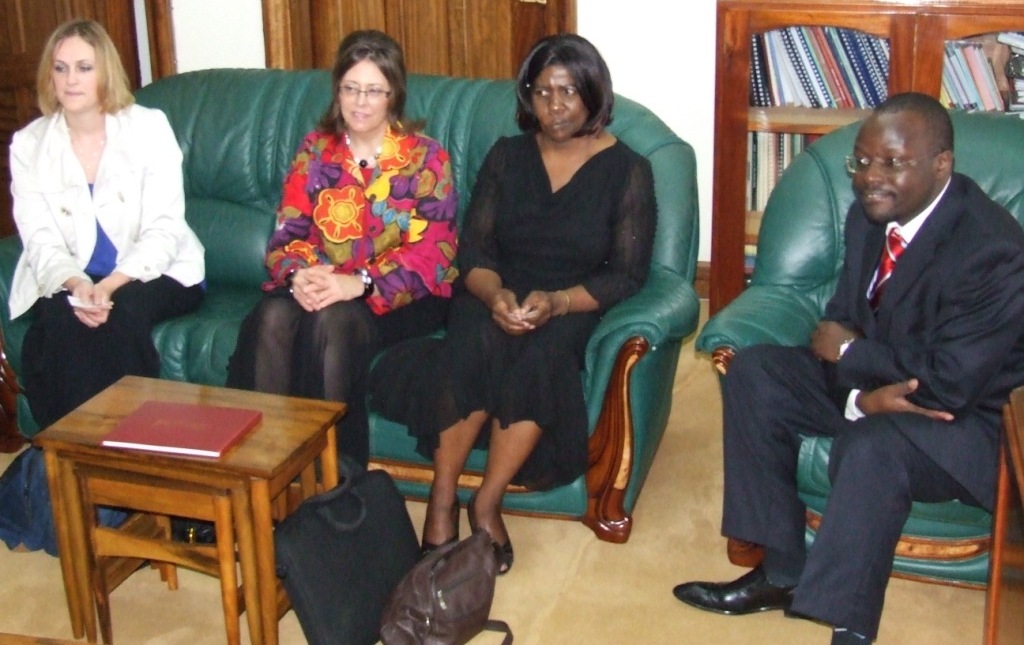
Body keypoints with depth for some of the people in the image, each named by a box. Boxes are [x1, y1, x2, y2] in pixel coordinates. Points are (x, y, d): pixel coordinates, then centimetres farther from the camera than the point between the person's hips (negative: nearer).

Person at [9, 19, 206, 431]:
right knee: (59, 319, -30)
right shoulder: (28, 145, 3)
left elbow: (163, 229, -11)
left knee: (122, 311, -32)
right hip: (71, 282, 2)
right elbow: (41, 240, -5)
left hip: (154, 275, -1)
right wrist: (75, 285, -27)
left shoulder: (148, 127, -3)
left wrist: (112, 285, -27)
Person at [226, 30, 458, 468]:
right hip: (322, 286, 4)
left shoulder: (425, 157, -1)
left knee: (334, 321, -34)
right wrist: (297, 274, -19)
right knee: (273, 315, -29)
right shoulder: (315, 149, 10)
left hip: (402, 296, -3)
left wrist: (362, 284, -25)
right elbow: (289, 231, 5)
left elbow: (432, 252, -10)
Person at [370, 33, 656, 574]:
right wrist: (494, 294, -21)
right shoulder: (507, 156, 9)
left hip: (574, 308, -1)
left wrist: (556, 302, -23)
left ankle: (487, 503, -25)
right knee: (477, 342, -33)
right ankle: (441, 501, -26)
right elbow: (473, 250, 2)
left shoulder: (627, 170, 2)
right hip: (495, 297, 2)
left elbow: (627, 274, -5)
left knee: (541, 352, -35)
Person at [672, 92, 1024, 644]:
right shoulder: (871, 212, -2)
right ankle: (782, 572, -3)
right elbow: (843, 317, 2)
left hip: (963, 419, -8)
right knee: (753, 374, -8)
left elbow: (947, 384, -28)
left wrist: (850, 352, -15)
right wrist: (862, 394, -20)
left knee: (870, 447, -37)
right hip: (872, 378, 8)